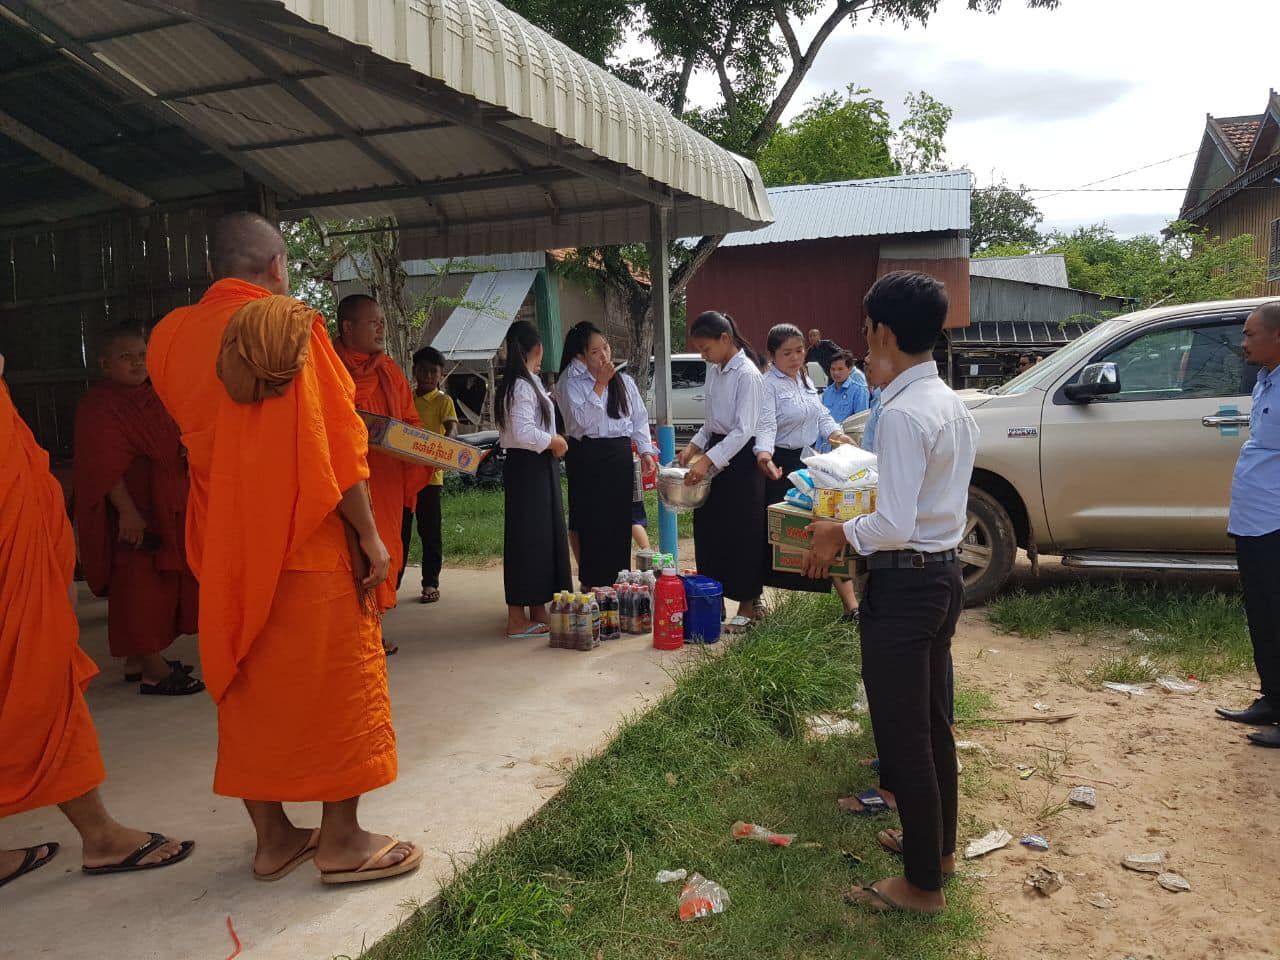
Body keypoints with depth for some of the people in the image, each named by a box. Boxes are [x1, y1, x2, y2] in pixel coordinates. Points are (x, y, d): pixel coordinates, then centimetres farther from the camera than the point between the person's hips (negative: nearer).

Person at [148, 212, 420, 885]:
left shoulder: (172, 336, 5)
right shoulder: (288, 324, -13)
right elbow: (334, 445, -16)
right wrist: (369, 533, -10)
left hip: (223, 549, 6)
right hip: (306, 547, -6)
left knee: (248, 687, 14)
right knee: (335, 683, 5)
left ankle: (272, 838, 24)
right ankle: (342, 841, 14)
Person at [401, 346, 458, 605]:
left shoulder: (443, 400, -1)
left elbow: (452, 427, -15)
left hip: (429, 474, -4)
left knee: (430, 530, 3)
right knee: (399, 529, 10)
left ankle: (431, 584, 11)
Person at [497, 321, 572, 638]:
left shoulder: (522, 383, 14)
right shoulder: (523, 386, -17)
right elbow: (523, 432, -26)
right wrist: (554, 441, -13)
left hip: (535, 468, 10)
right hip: (529, 468, -10)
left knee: (542, 537, 15)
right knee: (528, 540, -4)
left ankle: (538, 612, 24)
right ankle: (518, 619, 3)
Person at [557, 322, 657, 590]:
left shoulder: (624, 381, 8)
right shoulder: (570, 384, -5)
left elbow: (640, 418, 14)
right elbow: (581, 419, -18)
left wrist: (645, 450, 3)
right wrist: (599, 385, -16)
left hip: (620, 455, 4)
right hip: (588, 456, -4)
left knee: (621, 520, 8)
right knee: (592, 522, 0)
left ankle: (618, 580, 19)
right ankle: (592, 583, 11)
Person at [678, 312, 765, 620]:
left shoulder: (747, 374, -16)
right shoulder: (714, 370, 10)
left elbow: (744, 430, -22)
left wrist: (708, 460, -28)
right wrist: (694, 446, 2)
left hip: (740, 459, -8)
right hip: (716, 452, 8)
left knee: (741, 533, 1)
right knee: (708, 528, 11)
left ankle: (748, 606, 14)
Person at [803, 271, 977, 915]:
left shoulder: (902, 413, -23)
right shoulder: (951, 403, 7)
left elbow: (894, 525, -26)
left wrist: (841, 534, -10)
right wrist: (871, 518, 16)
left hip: (904, 584, -10)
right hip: (945, 572, 10)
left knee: (903, 735, 5)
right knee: (931, 721, 23)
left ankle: (922, 883, 20)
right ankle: (937, 844, 41)